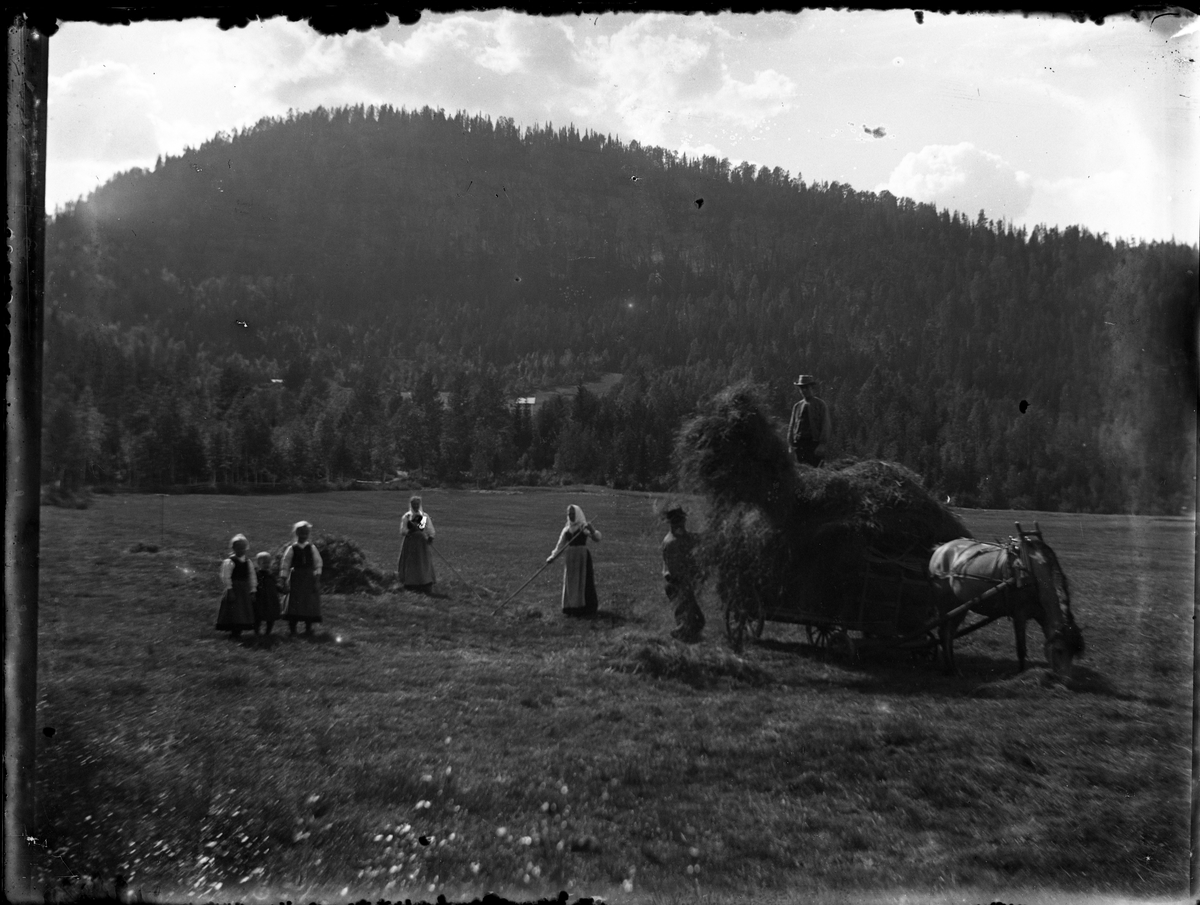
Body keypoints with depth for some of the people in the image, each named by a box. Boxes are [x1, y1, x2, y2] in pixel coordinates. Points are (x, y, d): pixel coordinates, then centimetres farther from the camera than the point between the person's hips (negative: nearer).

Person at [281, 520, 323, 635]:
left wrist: (317, 580, -5)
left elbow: (317, 564, 2)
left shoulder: (312, 548, 3)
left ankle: (308, 628, 11)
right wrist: (284, 580, -5)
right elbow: (285, 565, 0)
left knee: (310, 603, 2)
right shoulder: (291, 549, -1)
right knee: (295, 603, -2)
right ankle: (292, 628, 7)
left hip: (310, 578, 1)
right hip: (296, 578, -1)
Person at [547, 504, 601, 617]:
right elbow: (560, 544, 16)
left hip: (583, 557, -6)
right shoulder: (567, 528, 12)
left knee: (583, 582, -5)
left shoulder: (583, 526, -6)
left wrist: (592, 530, -35)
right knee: (570, 583, 7)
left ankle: (586, 608, 1)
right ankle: (571, 608, 14)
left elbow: (597, 538, -17)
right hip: (570, 557, 6)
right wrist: (553, 555, 8)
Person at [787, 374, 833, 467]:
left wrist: (822, 445, -12)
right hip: (799, 444, 4)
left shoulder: (821, 405, 1)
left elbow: (826, 426, -3)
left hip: (814, 445, -4)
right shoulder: (797, 406, 13)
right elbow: (791, 425, 16)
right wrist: (790, 444, 7)